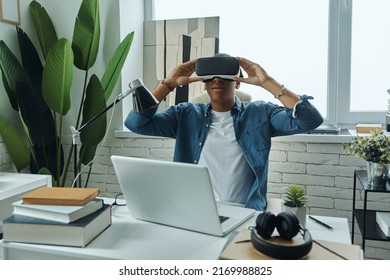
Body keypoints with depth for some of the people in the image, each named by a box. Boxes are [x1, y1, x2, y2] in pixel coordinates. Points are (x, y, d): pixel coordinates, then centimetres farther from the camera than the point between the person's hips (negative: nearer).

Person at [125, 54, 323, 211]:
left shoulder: (261, 114, 4)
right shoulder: (186, 114, 8)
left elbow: (309, 120, -8)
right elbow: (136, 123, 1)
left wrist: (266, 82, -11)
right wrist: (169, 84, -5)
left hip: (245, 214, -1)